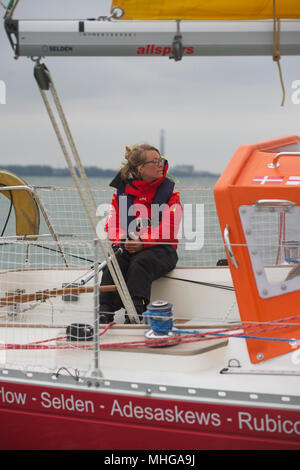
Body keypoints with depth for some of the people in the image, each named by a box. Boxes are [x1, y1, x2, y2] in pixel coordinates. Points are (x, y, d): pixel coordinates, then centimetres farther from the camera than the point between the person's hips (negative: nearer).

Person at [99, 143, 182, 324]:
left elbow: (168, 230, -6)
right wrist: (124, 241, -16)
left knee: (140, 264, -34)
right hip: (127, 248, 2)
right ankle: (105, 312, -36)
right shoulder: (122, 191, 11)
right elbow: (112, 225, 6)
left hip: (159, 249, -2)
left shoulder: (169, 191, 5)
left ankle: (135, 313, -43)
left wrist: (143, 243, -20)